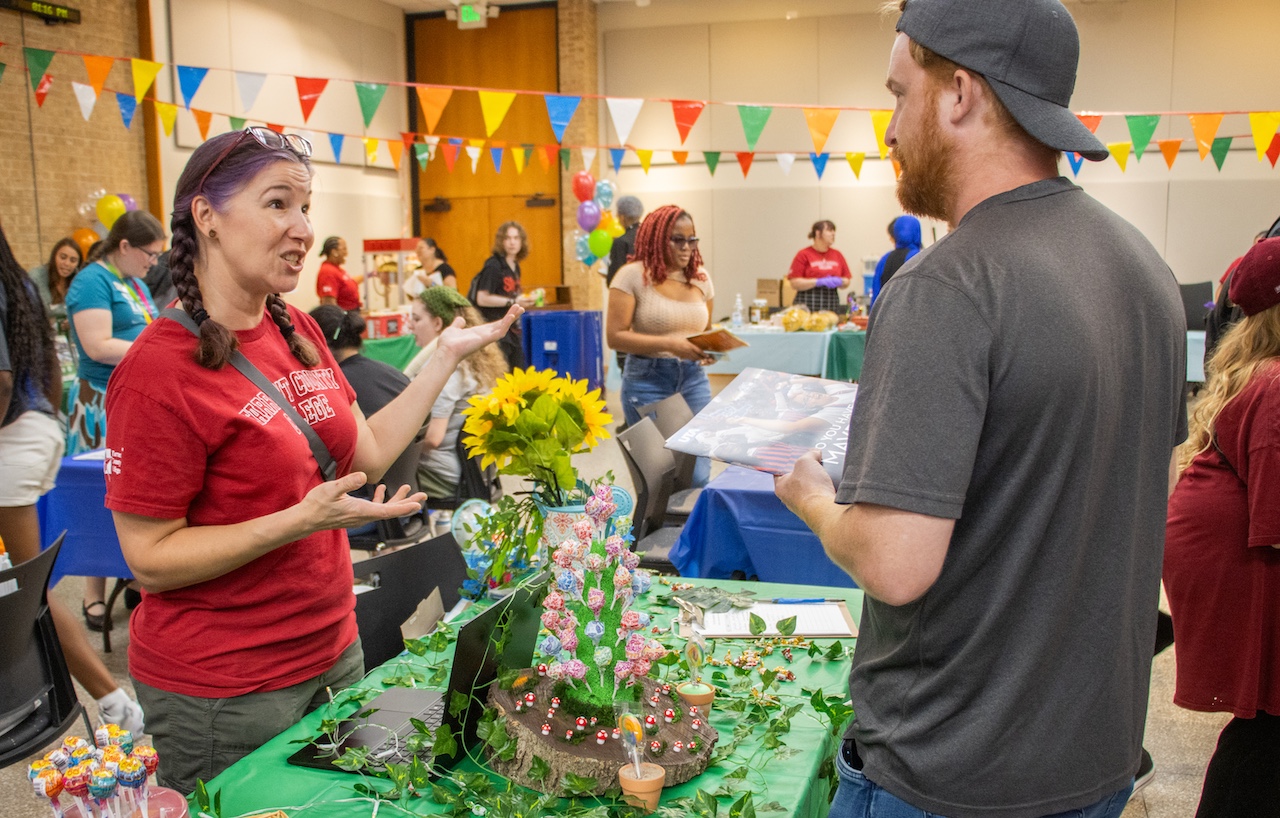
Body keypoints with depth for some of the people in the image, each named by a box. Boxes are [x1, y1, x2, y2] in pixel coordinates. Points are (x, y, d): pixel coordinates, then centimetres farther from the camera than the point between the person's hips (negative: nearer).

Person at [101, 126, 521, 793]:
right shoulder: (159, 370, -20)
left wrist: (447, 356, 6)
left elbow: (367, 453, 9)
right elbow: (150, 557, -18)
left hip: (333, 654, 7)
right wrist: (301, 520, -28)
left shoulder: (299, 331, 3)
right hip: (221, 692, -7)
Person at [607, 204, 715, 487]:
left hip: (694, 379, 5)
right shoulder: (633, 276, -8)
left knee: (698, 476, 2)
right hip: (648, 381, -4)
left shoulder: (701, 277, 9)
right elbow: (615, 336, -13)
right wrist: (668, 344, -22)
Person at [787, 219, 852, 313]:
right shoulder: (804, 254, 0)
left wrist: (839, 282, -5)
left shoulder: (837, 255, 13)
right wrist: (820, 282, -14)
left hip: (831, 306, 4)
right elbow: (794, 283, -7)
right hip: (807, 304, -4)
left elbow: (847, 281, 17)